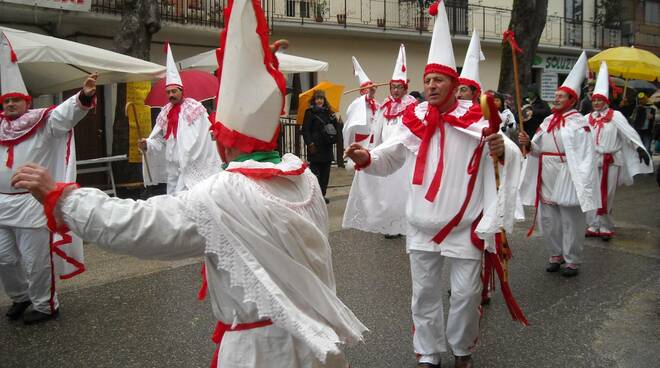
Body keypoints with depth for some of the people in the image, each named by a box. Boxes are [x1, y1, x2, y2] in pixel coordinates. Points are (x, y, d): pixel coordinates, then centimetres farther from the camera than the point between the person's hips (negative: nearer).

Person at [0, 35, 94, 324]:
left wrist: (84, 96, -41)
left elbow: (67, 113, -23)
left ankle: (45, 305, 18)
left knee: (36, 260, 1)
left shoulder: (43, 123, -6)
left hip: (32, 204, -6)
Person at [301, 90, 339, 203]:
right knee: (315, 172, -5)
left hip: (327, 147, 5)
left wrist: (333, 118, -4)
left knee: (325, 172, 8)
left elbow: (336, 127, 15)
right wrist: (310, 143, -17)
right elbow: (305, 130, -6)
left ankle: (322, 194, 17)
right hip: (315, 148, -5)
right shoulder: (310, 112, -1)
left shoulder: (328, 112, 14)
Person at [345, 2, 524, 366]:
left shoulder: (475, 119, -9)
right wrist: (366, 157, -15)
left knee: (466, 292, 8)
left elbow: (513, 157, -19)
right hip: (422, 223, 3)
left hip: (464, 225, -3)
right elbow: (390, 156, 6)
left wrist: (501, 150, -42)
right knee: (424, 291, 12)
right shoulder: (415, 119, 0)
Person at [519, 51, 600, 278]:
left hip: (567, 177, -7)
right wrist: (528, 144, -9)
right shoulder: (548, 121, 11)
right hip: (546, 178, 7)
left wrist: (582, 183, -18)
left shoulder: (579, 123, -8)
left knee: (570, 220, 3)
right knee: (547, 219, 13)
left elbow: (585, 155, -13)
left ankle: (572, 261, 15)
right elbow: (539, 149, 12)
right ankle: (556, 255, 28)